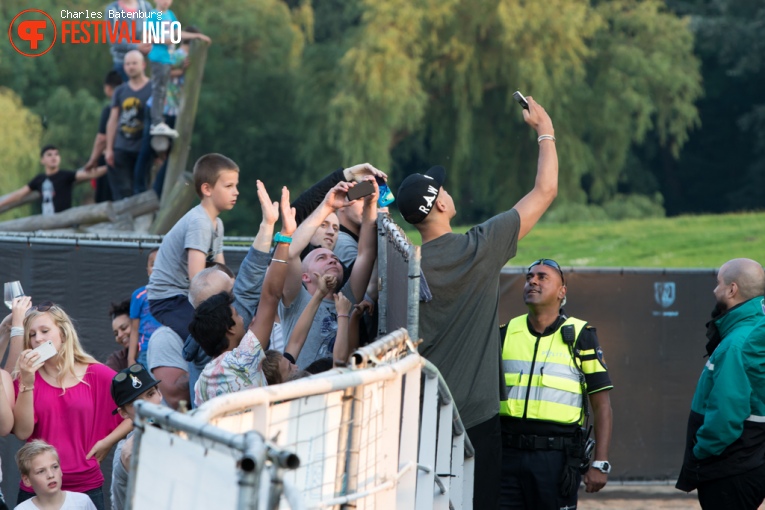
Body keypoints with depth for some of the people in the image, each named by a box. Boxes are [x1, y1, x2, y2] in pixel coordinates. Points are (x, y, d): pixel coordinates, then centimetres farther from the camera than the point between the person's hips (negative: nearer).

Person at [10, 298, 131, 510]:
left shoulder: (98, 375, 0)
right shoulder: (25, 378, 3)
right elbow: (22, 432, -9)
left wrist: (107, 442, -2)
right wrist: (27, 382, -16)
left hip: (86, 487, -1)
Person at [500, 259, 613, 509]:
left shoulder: (579, 337, 3)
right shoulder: (505, 335, 13)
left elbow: (602, 404, 1)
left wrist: (600, 465, -7)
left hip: (557, 458, -3)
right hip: (508, 453, 3)